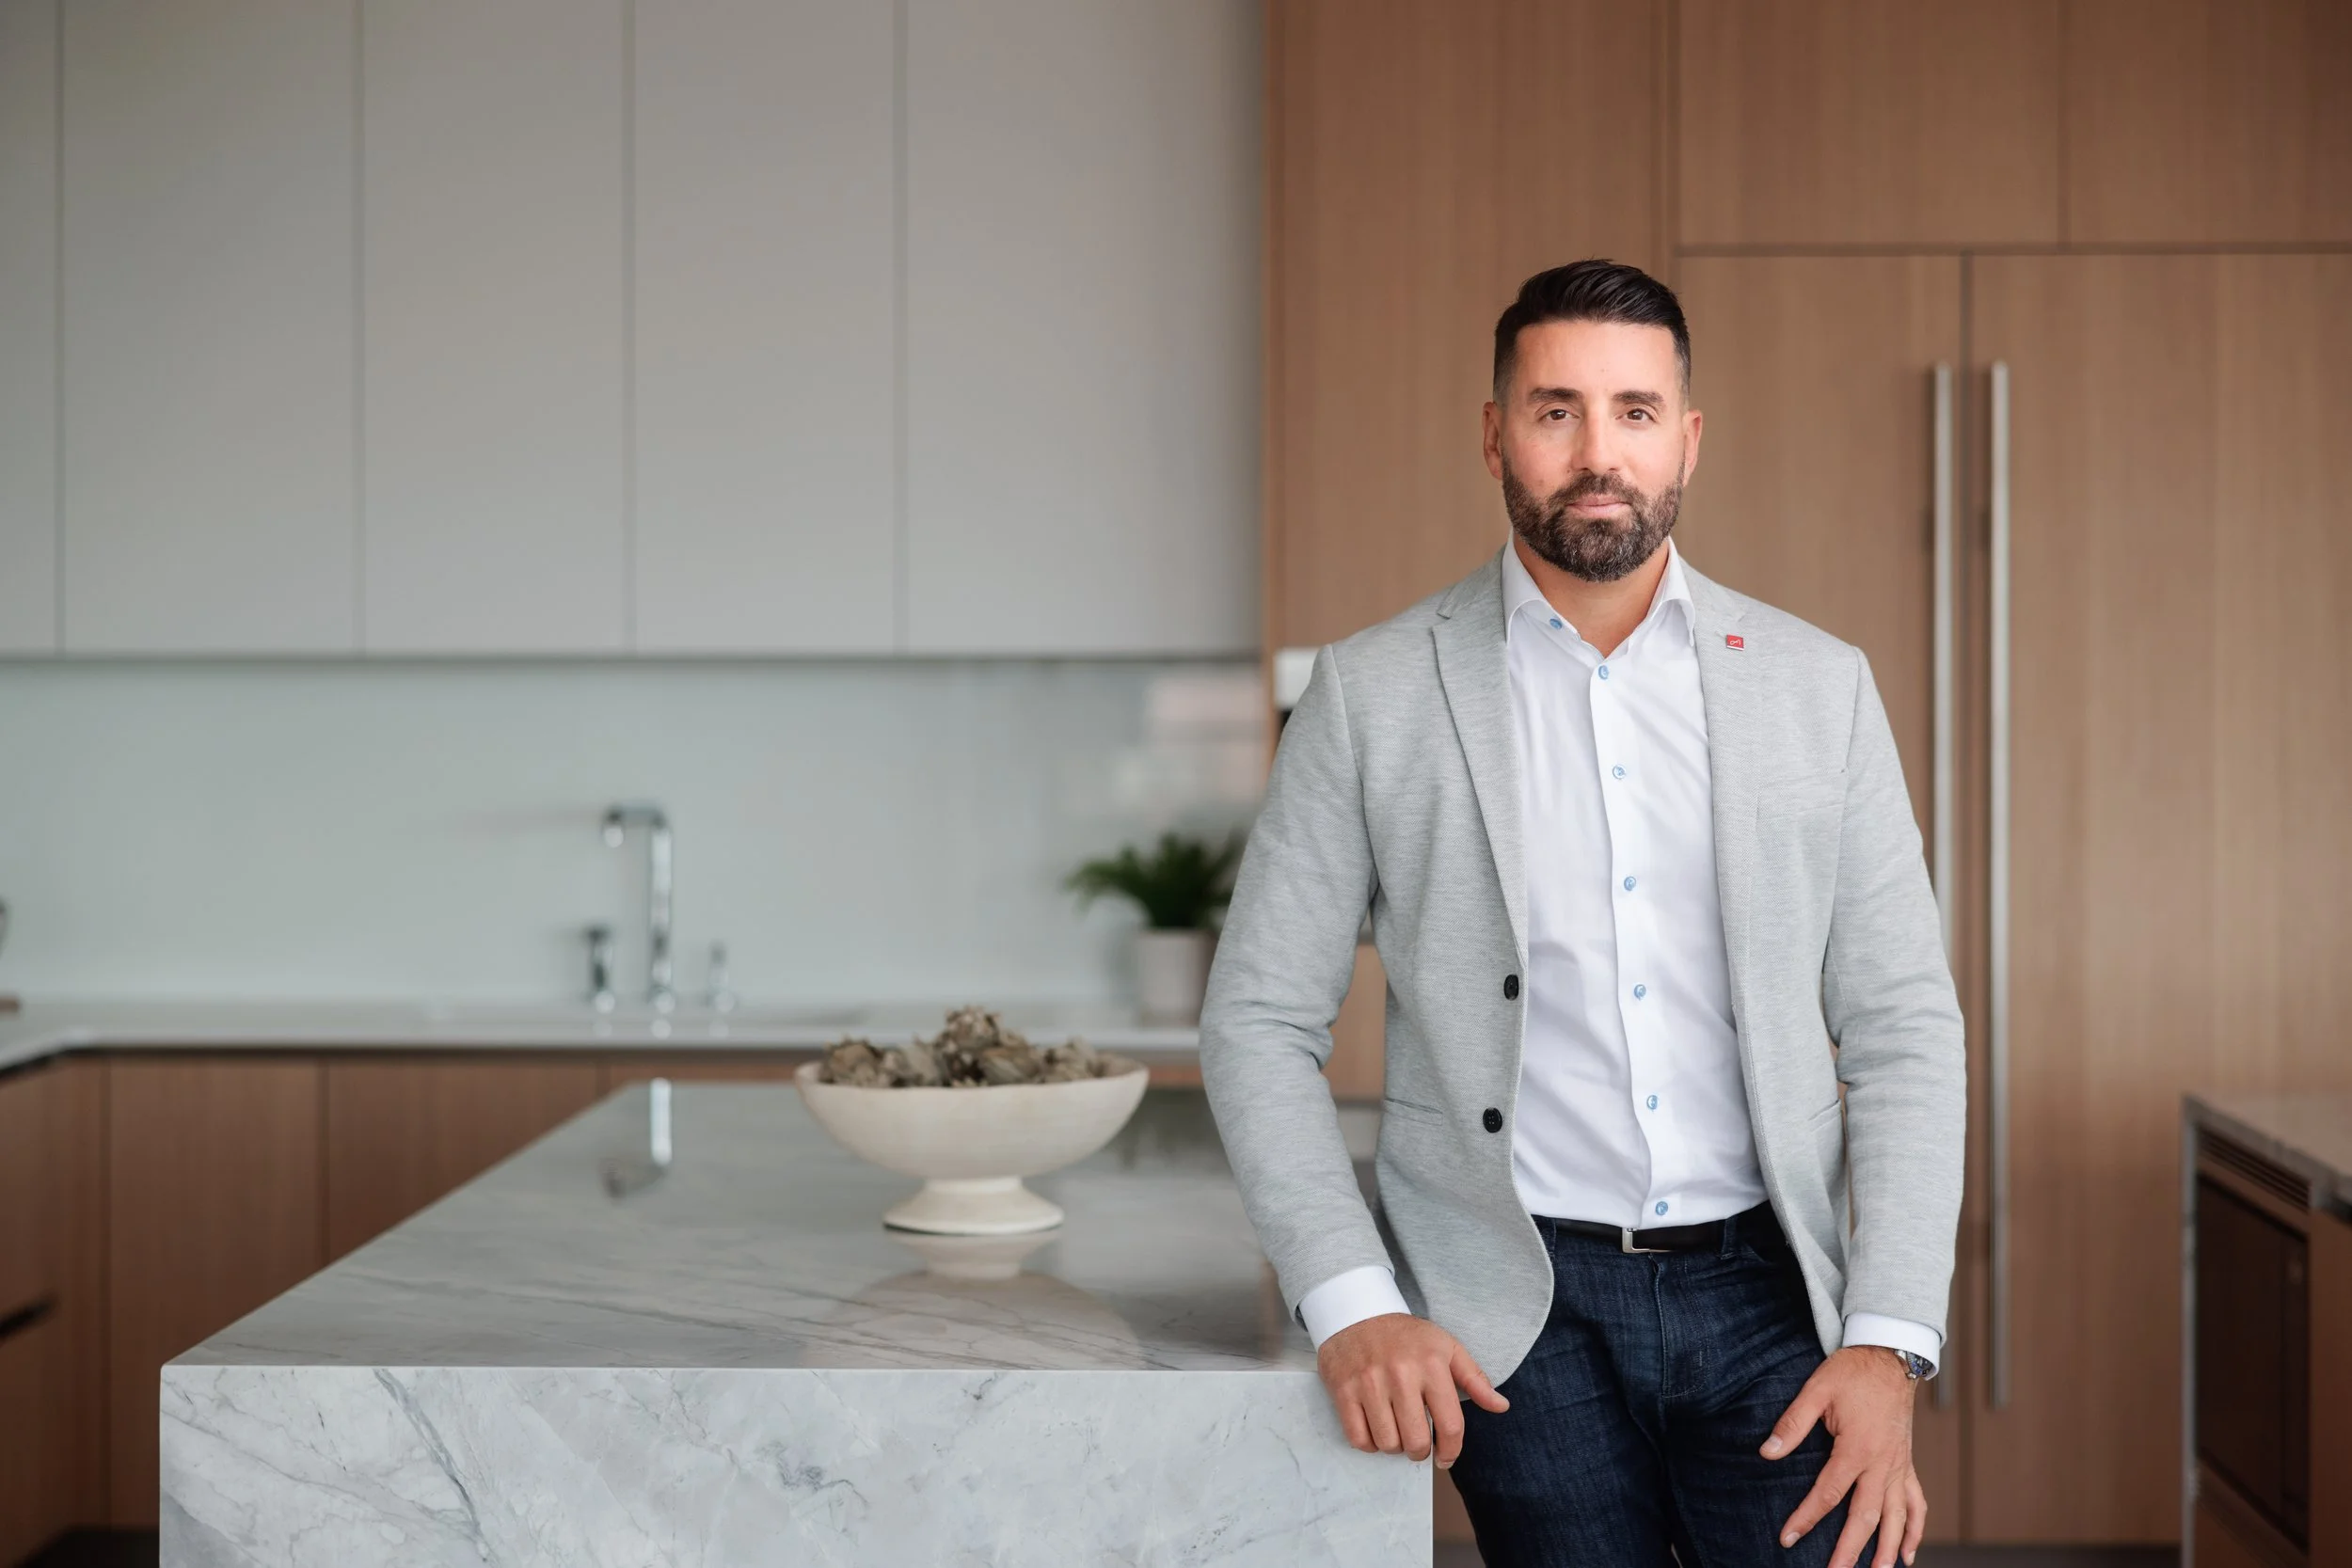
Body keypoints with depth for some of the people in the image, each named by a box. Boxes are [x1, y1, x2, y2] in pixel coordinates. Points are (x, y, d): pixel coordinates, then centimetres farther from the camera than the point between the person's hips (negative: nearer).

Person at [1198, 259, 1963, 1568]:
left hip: (1764, 1286, 2)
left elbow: (1902, 1027, 6)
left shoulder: (1819, 688, 6)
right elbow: (1261, 1022, 2)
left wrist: (1890, 1340, -5)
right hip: (1523, 1312, -1)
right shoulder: (1375, 697, 1)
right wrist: (1352, 1306, -11)